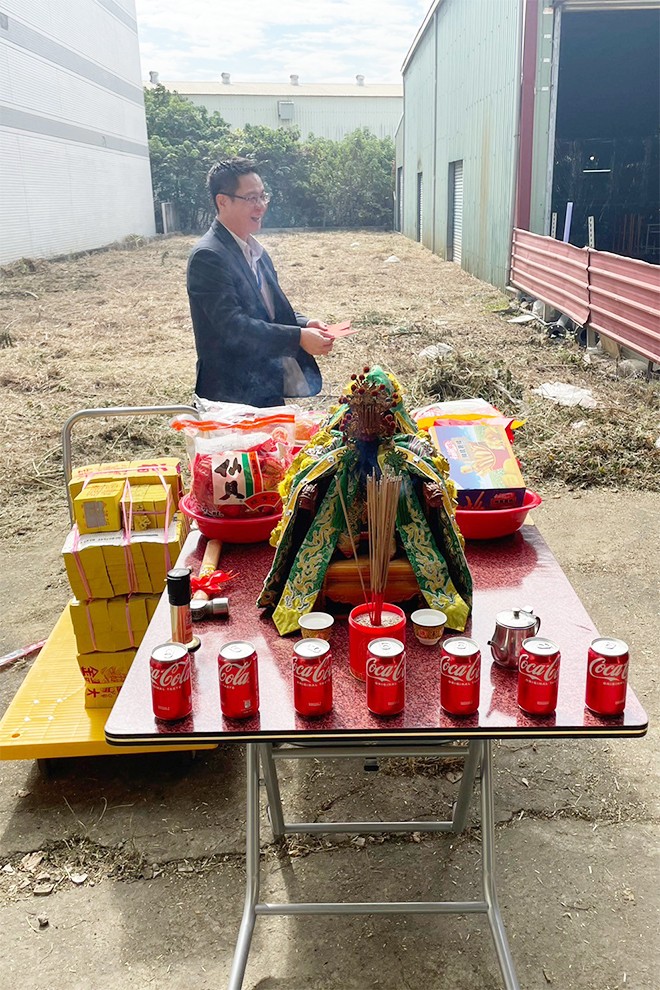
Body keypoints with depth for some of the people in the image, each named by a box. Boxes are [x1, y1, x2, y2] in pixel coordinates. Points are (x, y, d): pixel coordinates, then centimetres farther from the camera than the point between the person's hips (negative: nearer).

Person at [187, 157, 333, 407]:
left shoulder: (256, 252, 13)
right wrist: (299, 338, -26)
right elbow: (232, 326, -24)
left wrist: (305, 324, -1)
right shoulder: (207, 256, -16)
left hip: (272, 389, 9)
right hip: (234, 395, -8)